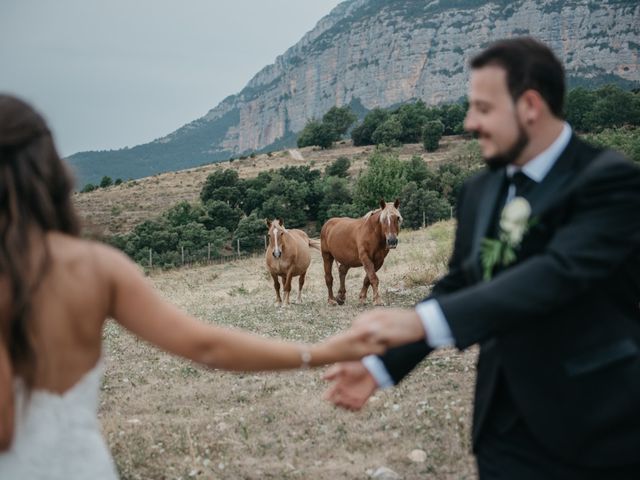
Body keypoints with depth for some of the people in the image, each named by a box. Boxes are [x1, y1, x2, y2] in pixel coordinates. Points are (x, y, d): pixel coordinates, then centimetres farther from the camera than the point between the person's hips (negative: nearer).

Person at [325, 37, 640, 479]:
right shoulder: (481, 191, 8)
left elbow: (558, 274, -28)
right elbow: (458, 288, 12)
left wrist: (422, 320, -36)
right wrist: (381, 363, -1)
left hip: (597, 428, -5)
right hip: (506, 425, 5)